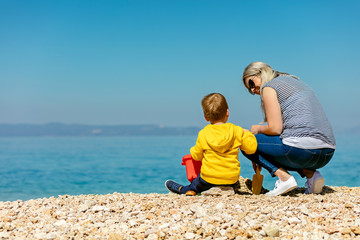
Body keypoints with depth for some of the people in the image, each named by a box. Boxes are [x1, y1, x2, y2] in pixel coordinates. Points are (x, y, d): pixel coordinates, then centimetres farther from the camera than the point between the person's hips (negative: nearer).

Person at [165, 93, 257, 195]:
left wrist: (193, 150, 29)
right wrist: (247, 134, 20)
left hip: (209, 179, 0)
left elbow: (196, 156, 6)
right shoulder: (238, 131, -4)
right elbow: (251, 148, 2)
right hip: (232, 180, 0)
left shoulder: (203, 134, -5)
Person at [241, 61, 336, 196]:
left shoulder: (269, 87, 3)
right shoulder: (296, 82, 29)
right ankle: (311, 174, 10)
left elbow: (275, 129, -7)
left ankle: (284, 177, -6)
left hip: (302, 149, -8)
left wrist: (257, 129, 15)